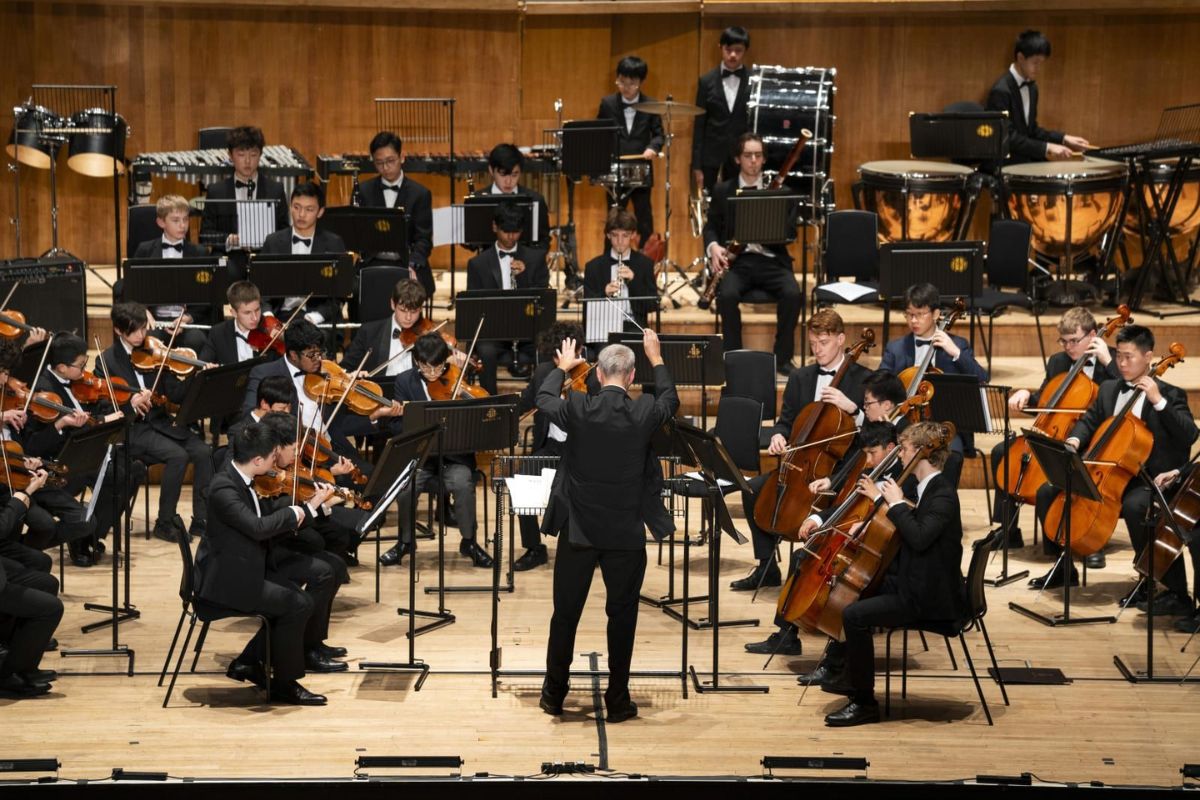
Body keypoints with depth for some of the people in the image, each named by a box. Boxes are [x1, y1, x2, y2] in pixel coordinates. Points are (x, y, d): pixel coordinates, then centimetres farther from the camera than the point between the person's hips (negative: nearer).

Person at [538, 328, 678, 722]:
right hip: (626, 533, 0)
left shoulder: (578, 409, -12)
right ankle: (617, 700, 13)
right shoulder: (644, 413, -11)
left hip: (579, 529, 1)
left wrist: (563, 367, 28)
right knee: (622, 615, 9)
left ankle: (554, 693, 23)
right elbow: (670, 400, 13)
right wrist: (656, 358, 27)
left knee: (566, 612, 13)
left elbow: (543, 399, 11)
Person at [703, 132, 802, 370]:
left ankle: (783, 357, -10)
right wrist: (713, 247, -12)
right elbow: (711, 227, 11)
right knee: (727, 294, -32)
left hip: (771, 260, 0)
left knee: (792, 294, -28)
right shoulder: (722, 190, 10)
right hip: (737, 260, 0)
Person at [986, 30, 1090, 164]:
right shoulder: (1001, 91, -17)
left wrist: (1063, 139, 5)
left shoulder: (1031, 87, 12)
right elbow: (1009, 138, -21)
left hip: (1026, 160, 9)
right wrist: (1047, 148, -25)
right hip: (1005, 164, -9)